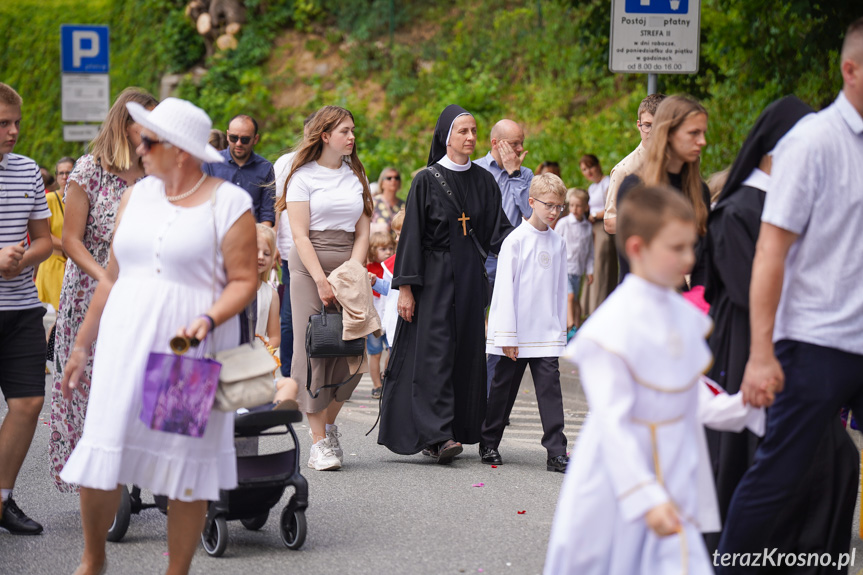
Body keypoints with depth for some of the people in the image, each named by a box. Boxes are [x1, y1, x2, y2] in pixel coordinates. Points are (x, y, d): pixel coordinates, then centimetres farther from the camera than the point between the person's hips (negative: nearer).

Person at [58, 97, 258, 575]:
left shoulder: (229, 204, -5)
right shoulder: (137, 196, 11)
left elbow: (243, 281, -6)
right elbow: (112, 276, 16)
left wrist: (208, 320, -24)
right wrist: (82, 345, 16)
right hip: (126, 345, 4)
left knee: (188, 463, 2)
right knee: (101, 452, -2)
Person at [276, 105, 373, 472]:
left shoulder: (356, 176, 14)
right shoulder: (303, 176, 0)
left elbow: (362, 231, 11)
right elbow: (300, 235, -6)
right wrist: (322, 281, -14)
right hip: (309, 266, -4)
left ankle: (329, 424, 18)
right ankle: (318, 441, -5)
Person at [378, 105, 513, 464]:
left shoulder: (484, 181, 9)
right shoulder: (427, 181, -3)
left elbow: (498, 231, 8)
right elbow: (412, 235, -5)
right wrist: (405, 286, -11)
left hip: (470, 277, 5)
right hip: (434, 277, -5)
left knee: (467, 353, 5)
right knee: (435, 353, -10)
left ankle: (459, 430, 13)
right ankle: (437, 434, -15)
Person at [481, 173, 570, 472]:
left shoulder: (558, 242, 7)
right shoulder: (516, 240, -7)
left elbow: (560, 289, 14)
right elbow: (505, 289, -9)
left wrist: (561, 330, 12)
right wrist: (507, 336, -11)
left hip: (546, 333, 3)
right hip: (516, 332, -3)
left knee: (550, 386, -6)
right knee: (503, 387, 8)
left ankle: (556, 452, -9)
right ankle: (489, 444, 24)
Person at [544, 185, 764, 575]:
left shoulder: (685, 316, 4)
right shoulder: (612, 326, -20)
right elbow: (612, 421, -22)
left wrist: (747, 407, 0)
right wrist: (645, 498, -26)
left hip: (672, 490, 6)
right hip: (615, 494, -6)